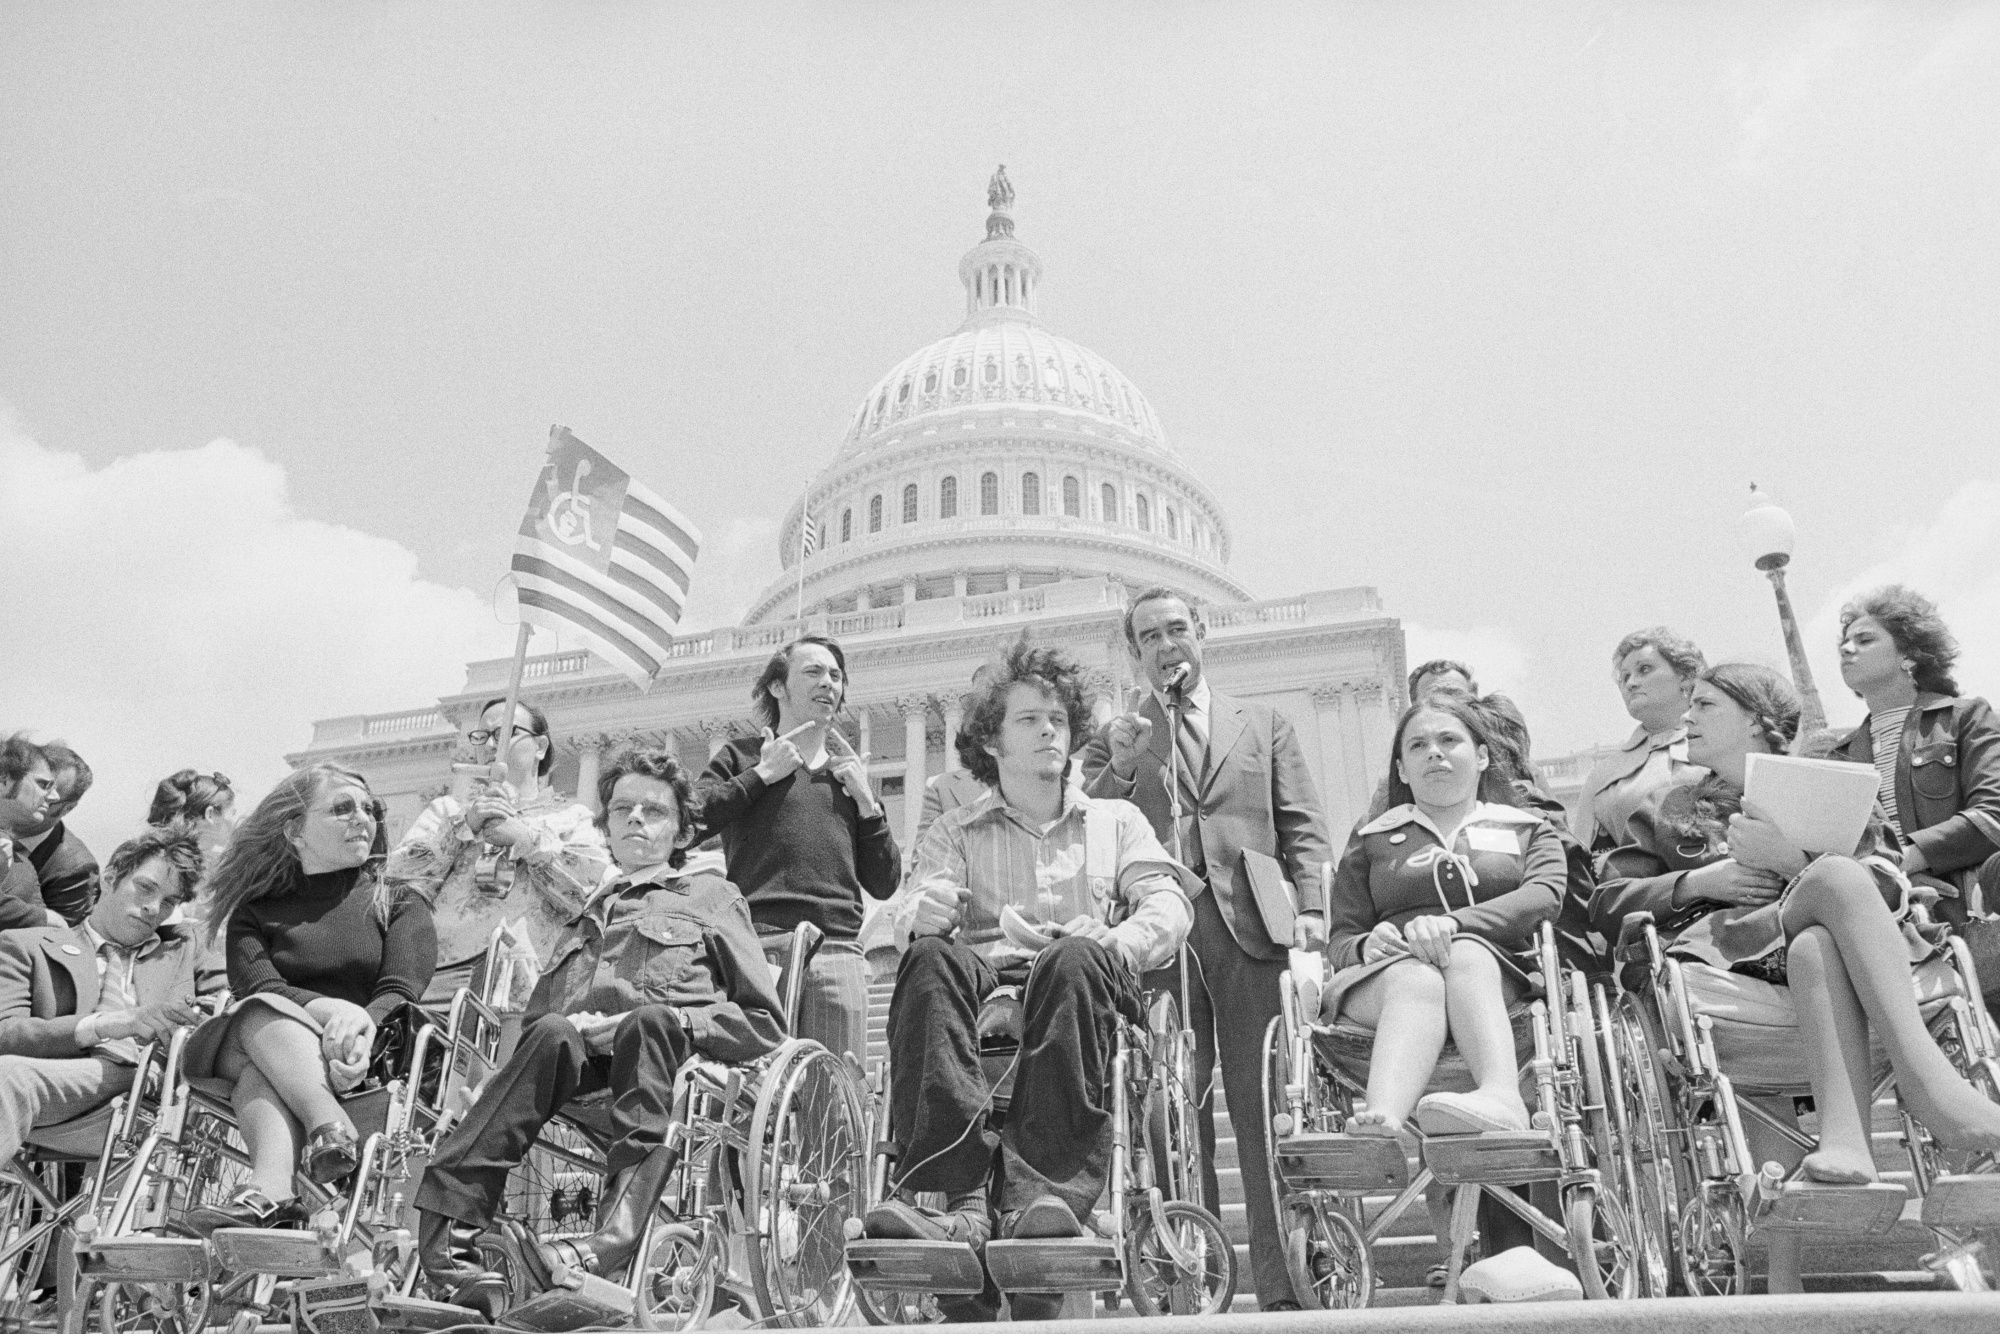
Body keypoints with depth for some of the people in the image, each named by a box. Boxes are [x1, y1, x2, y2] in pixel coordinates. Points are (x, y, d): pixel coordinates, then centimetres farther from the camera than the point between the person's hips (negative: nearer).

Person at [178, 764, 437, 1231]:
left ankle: (265, 1191, -51)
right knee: (265, 1017, -32)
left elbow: (399, 993, -1)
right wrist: (327, 1009, -25)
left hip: (372, 1058, -1)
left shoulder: (400, 903, 16)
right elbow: (258, 986, -3)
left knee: (264, 1070, -31)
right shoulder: (256, 912, 18)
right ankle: (331, 1126, -54)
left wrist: (363, 1025, -26)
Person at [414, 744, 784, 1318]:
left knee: (650, 1024, -35)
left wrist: (670, 1018, -4)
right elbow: (535, 1017, 26)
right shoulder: (583, 911, 34)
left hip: (678, 1054, -2)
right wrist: (573, 1026, 1)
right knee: (554, 1033, -30)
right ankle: (449, 1240, -46)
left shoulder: (710, 895, 23)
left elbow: (765, 1023, 12)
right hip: (577, 1058, 3)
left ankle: (611, 1241, -54)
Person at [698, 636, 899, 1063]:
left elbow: (885, 885, 20)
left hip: (838, 949, 3)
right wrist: (762, 774, 1)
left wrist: (866, 801, 11)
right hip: (759, 944, -3)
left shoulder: (849, 769, 26)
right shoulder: (741, 755, 17)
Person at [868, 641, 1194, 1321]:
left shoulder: (1116, 819, 25)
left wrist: (1110, 942, -13)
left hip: (1085, 977, 0)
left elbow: (1170, 908, 9)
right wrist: (925, 912, -20)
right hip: (983, 974, 1)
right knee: (931, 958, -35)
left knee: (1075, 960, -37)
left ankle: (1047, 1186, -46)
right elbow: (914, 919, 6)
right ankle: (957, 1195, -46)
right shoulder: (953, 831, 24)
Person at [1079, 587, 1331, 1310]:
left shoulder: (1264, 725, 20)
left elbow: (1302, 824, 12)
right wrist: (1120, 769, -6)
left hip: (1250, 929, 0)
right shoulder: (1115, 739, 18)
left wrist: (1310, 908, -2)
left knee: (1265, 1109, -3)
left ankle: (1285, 1282, 1)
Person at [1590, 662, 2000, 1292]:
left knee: (1815, 951, -39)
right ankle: (1929, 1080, -45)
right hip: (1721, 952, -1)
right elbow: (1608, 905, 15)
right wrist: (1700, 880, 1)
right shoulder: (1667, 809, 29)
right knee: (1836, 878, -32)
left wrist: (1793, 860, -7)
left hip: (1822, 945, 1)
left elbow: (1890, 890, 8)